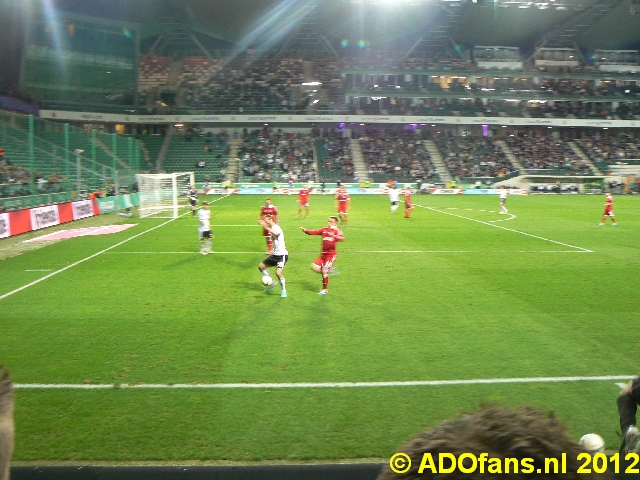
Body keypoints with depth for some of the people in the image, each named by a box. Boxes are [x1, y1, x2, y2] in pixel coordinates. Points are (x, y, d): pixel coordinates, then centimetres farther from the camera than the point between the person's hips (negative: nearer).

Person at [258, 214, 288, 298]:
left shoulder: (276, 227, -16)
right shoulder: (272, 229, 12)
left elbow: (276, 233, -42)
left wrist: (266, 227, -53)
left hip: (282, 254, -10)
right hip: (275, 254, 10)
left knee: (278, 272, -22)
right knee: (261, 266, 11)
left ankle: (284, 290, -3)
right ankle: (271, 282, 25)